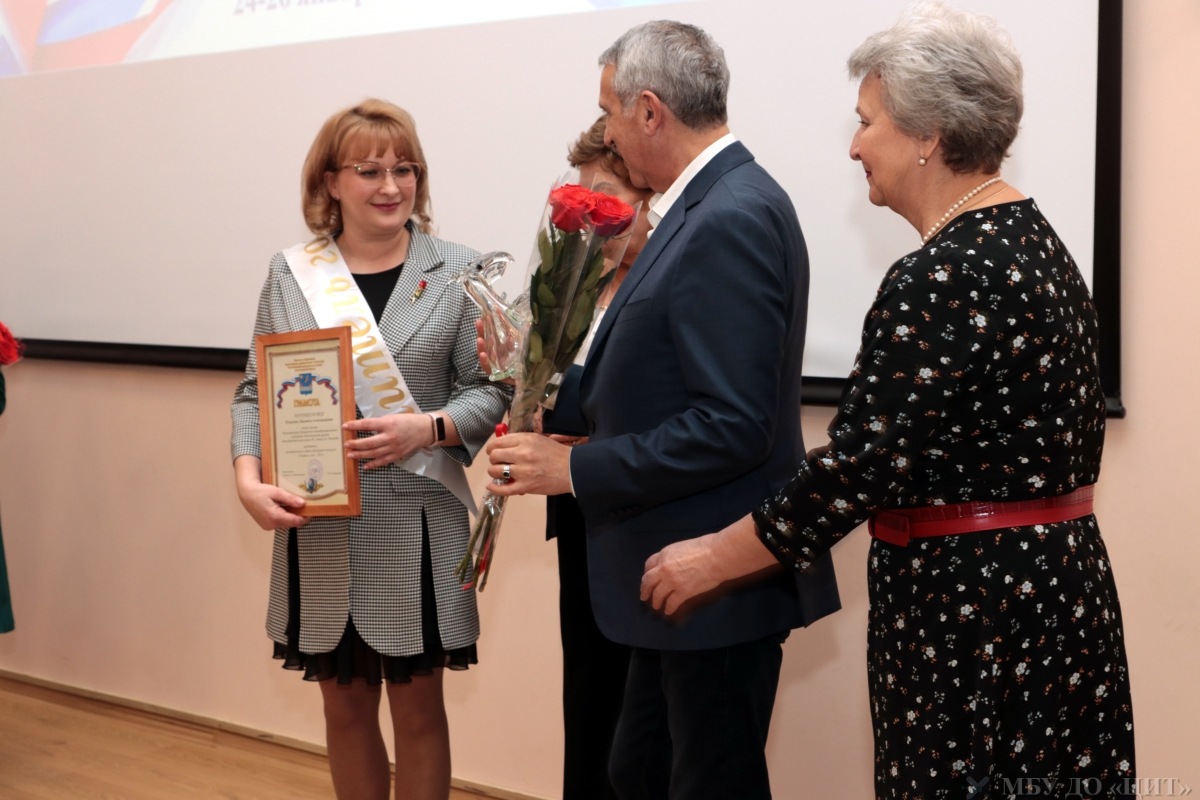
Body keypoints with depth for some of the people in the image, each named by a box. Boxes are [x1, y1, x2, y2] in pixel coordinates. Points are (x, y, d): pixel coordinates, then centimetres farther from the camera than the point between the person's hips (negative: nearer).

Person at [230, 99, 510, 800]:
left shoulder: (458, 272, -1)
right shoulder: (291, 273, 4)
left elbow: (490, 389, -2)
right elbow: (256, 390, 5)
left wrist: (428, 428, -20)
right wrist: (250, 480, -11)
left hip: (418, 524, -2)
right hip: (318, 526, 2)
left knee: (418, 710, 9)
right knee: (346, 706, 14)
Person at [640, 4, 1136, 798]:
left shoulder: (939, 278, -20)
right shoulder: (1036, 239, 8)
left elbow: (860, 466, -21)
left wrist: (713, 558, -11)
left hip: (970, 612, -9)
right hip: (1058, 585, 9)